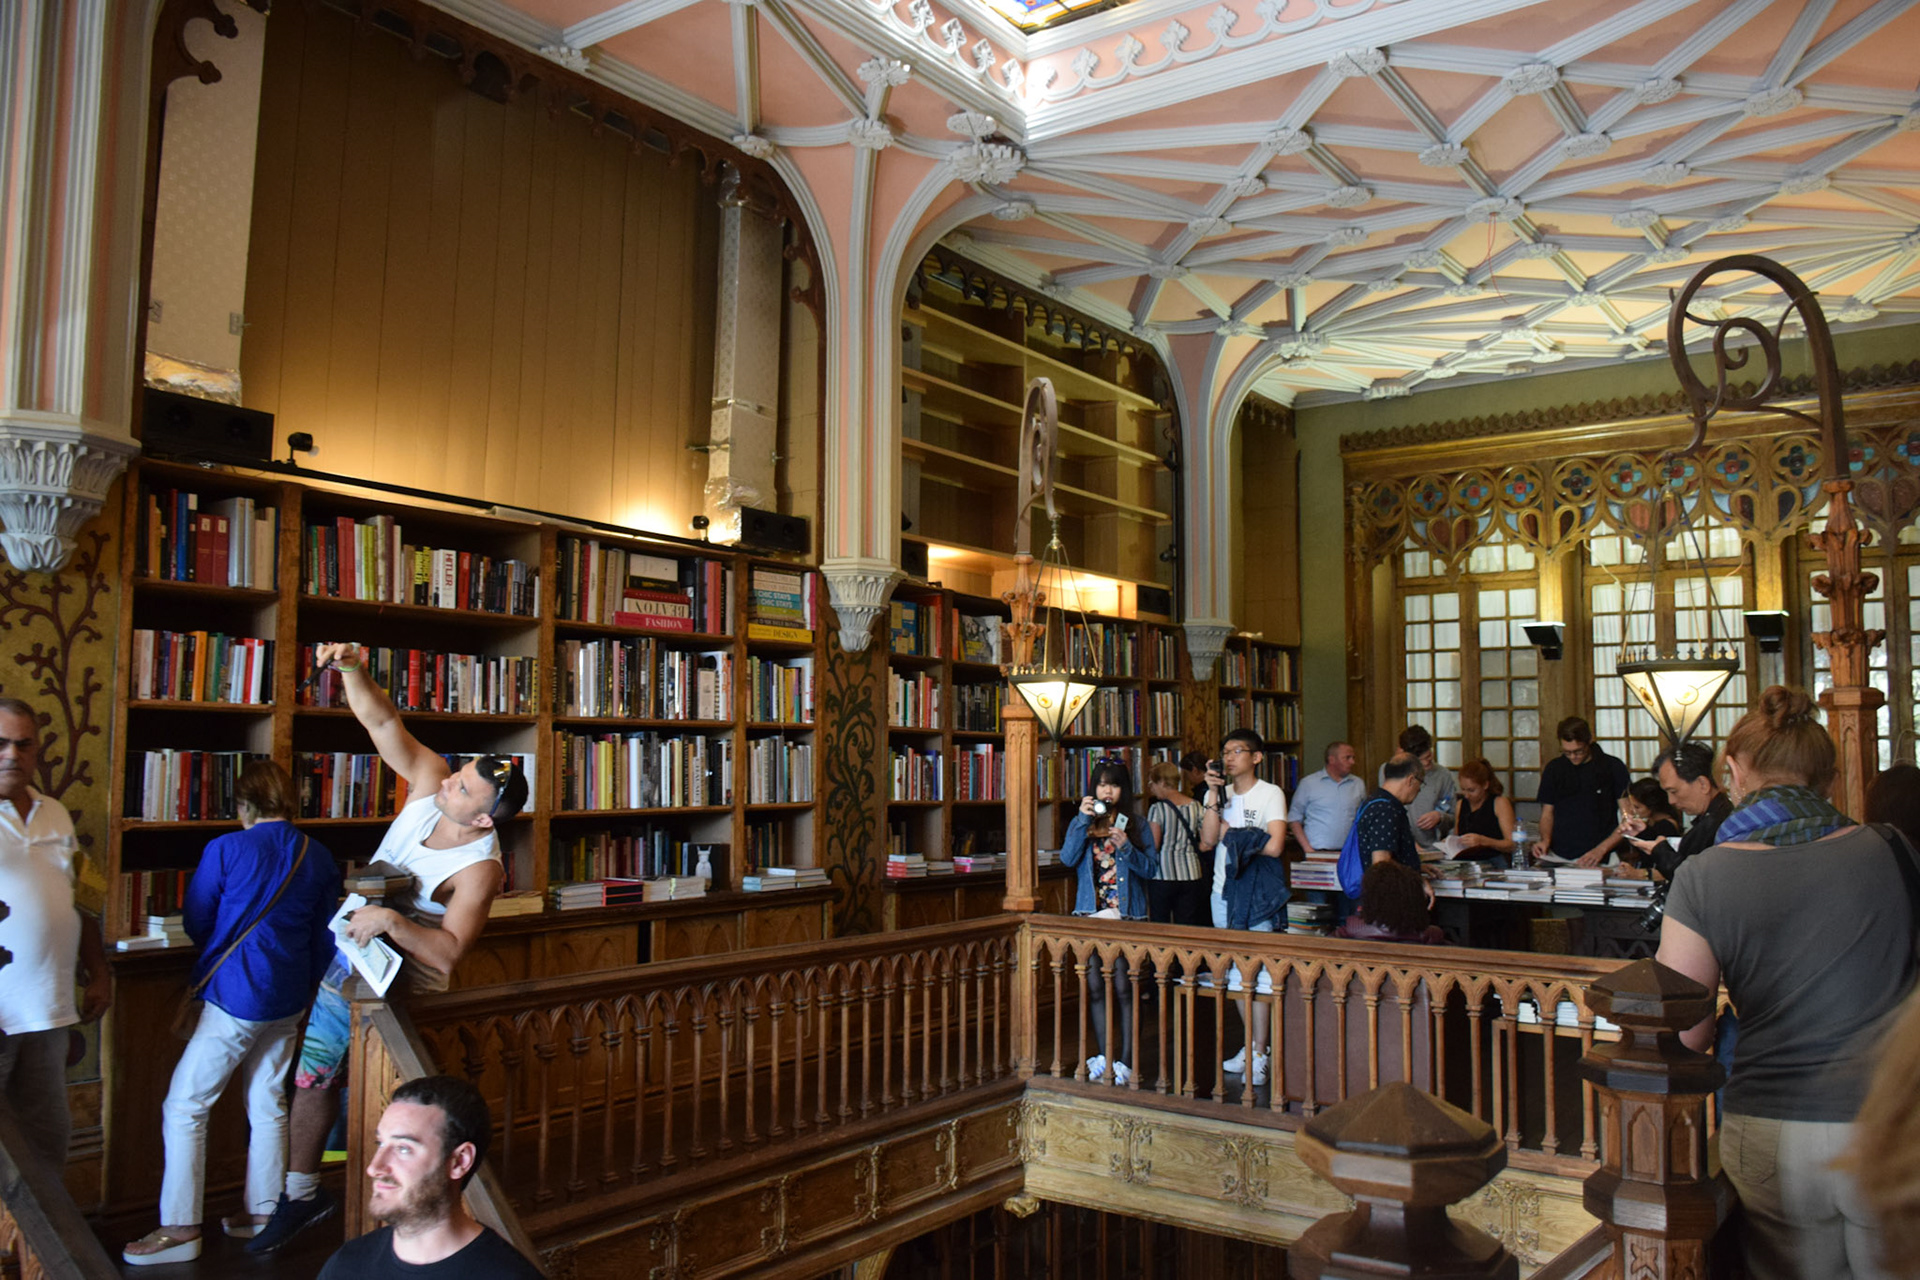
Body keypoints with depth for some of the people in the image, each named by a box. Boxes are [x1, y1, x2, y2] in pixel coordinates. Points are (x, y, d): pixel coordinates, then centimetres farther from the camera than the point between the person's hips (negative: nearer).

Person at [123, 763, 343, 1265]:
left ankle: (180, 1228, 6)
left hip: (235, 997, -6)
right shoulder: (319, 857, 3)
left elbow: (196, 923, 1)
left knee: (184, 1108, 4)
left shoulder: (226, 850, -11)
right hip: (288, 1001, 6)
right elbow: (326, 938, 8)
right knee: (268, 1105, 15)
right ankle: (263, 1212, 23)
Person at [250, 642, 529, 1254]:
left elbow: (447, 953, -37)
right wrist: (352, 669, -32)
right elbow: (384, 724, -17)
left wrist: (389, 920, -47)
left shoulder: (480, 868, -29)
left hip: (402, 986, -6)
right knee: (311, 1077, 14)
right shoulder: (431, 783, -13)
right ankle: (301, 1194, 32)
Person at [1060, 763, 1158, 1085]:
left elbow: (1151, 868, -1)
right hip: (1090, 913, 3)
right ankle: (1105, 1056, 17)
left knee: (1123, 987, -5)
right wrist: (1083, 820, -12)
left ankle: (1126, 1061, 3)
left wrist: (1125, 847, -16)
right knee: (1095, 987, 6)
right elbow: (1068, 858, -6)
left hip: (1127, 915, -3)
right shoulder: (1082, 822, 10)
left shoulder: (1136, 825, 5)